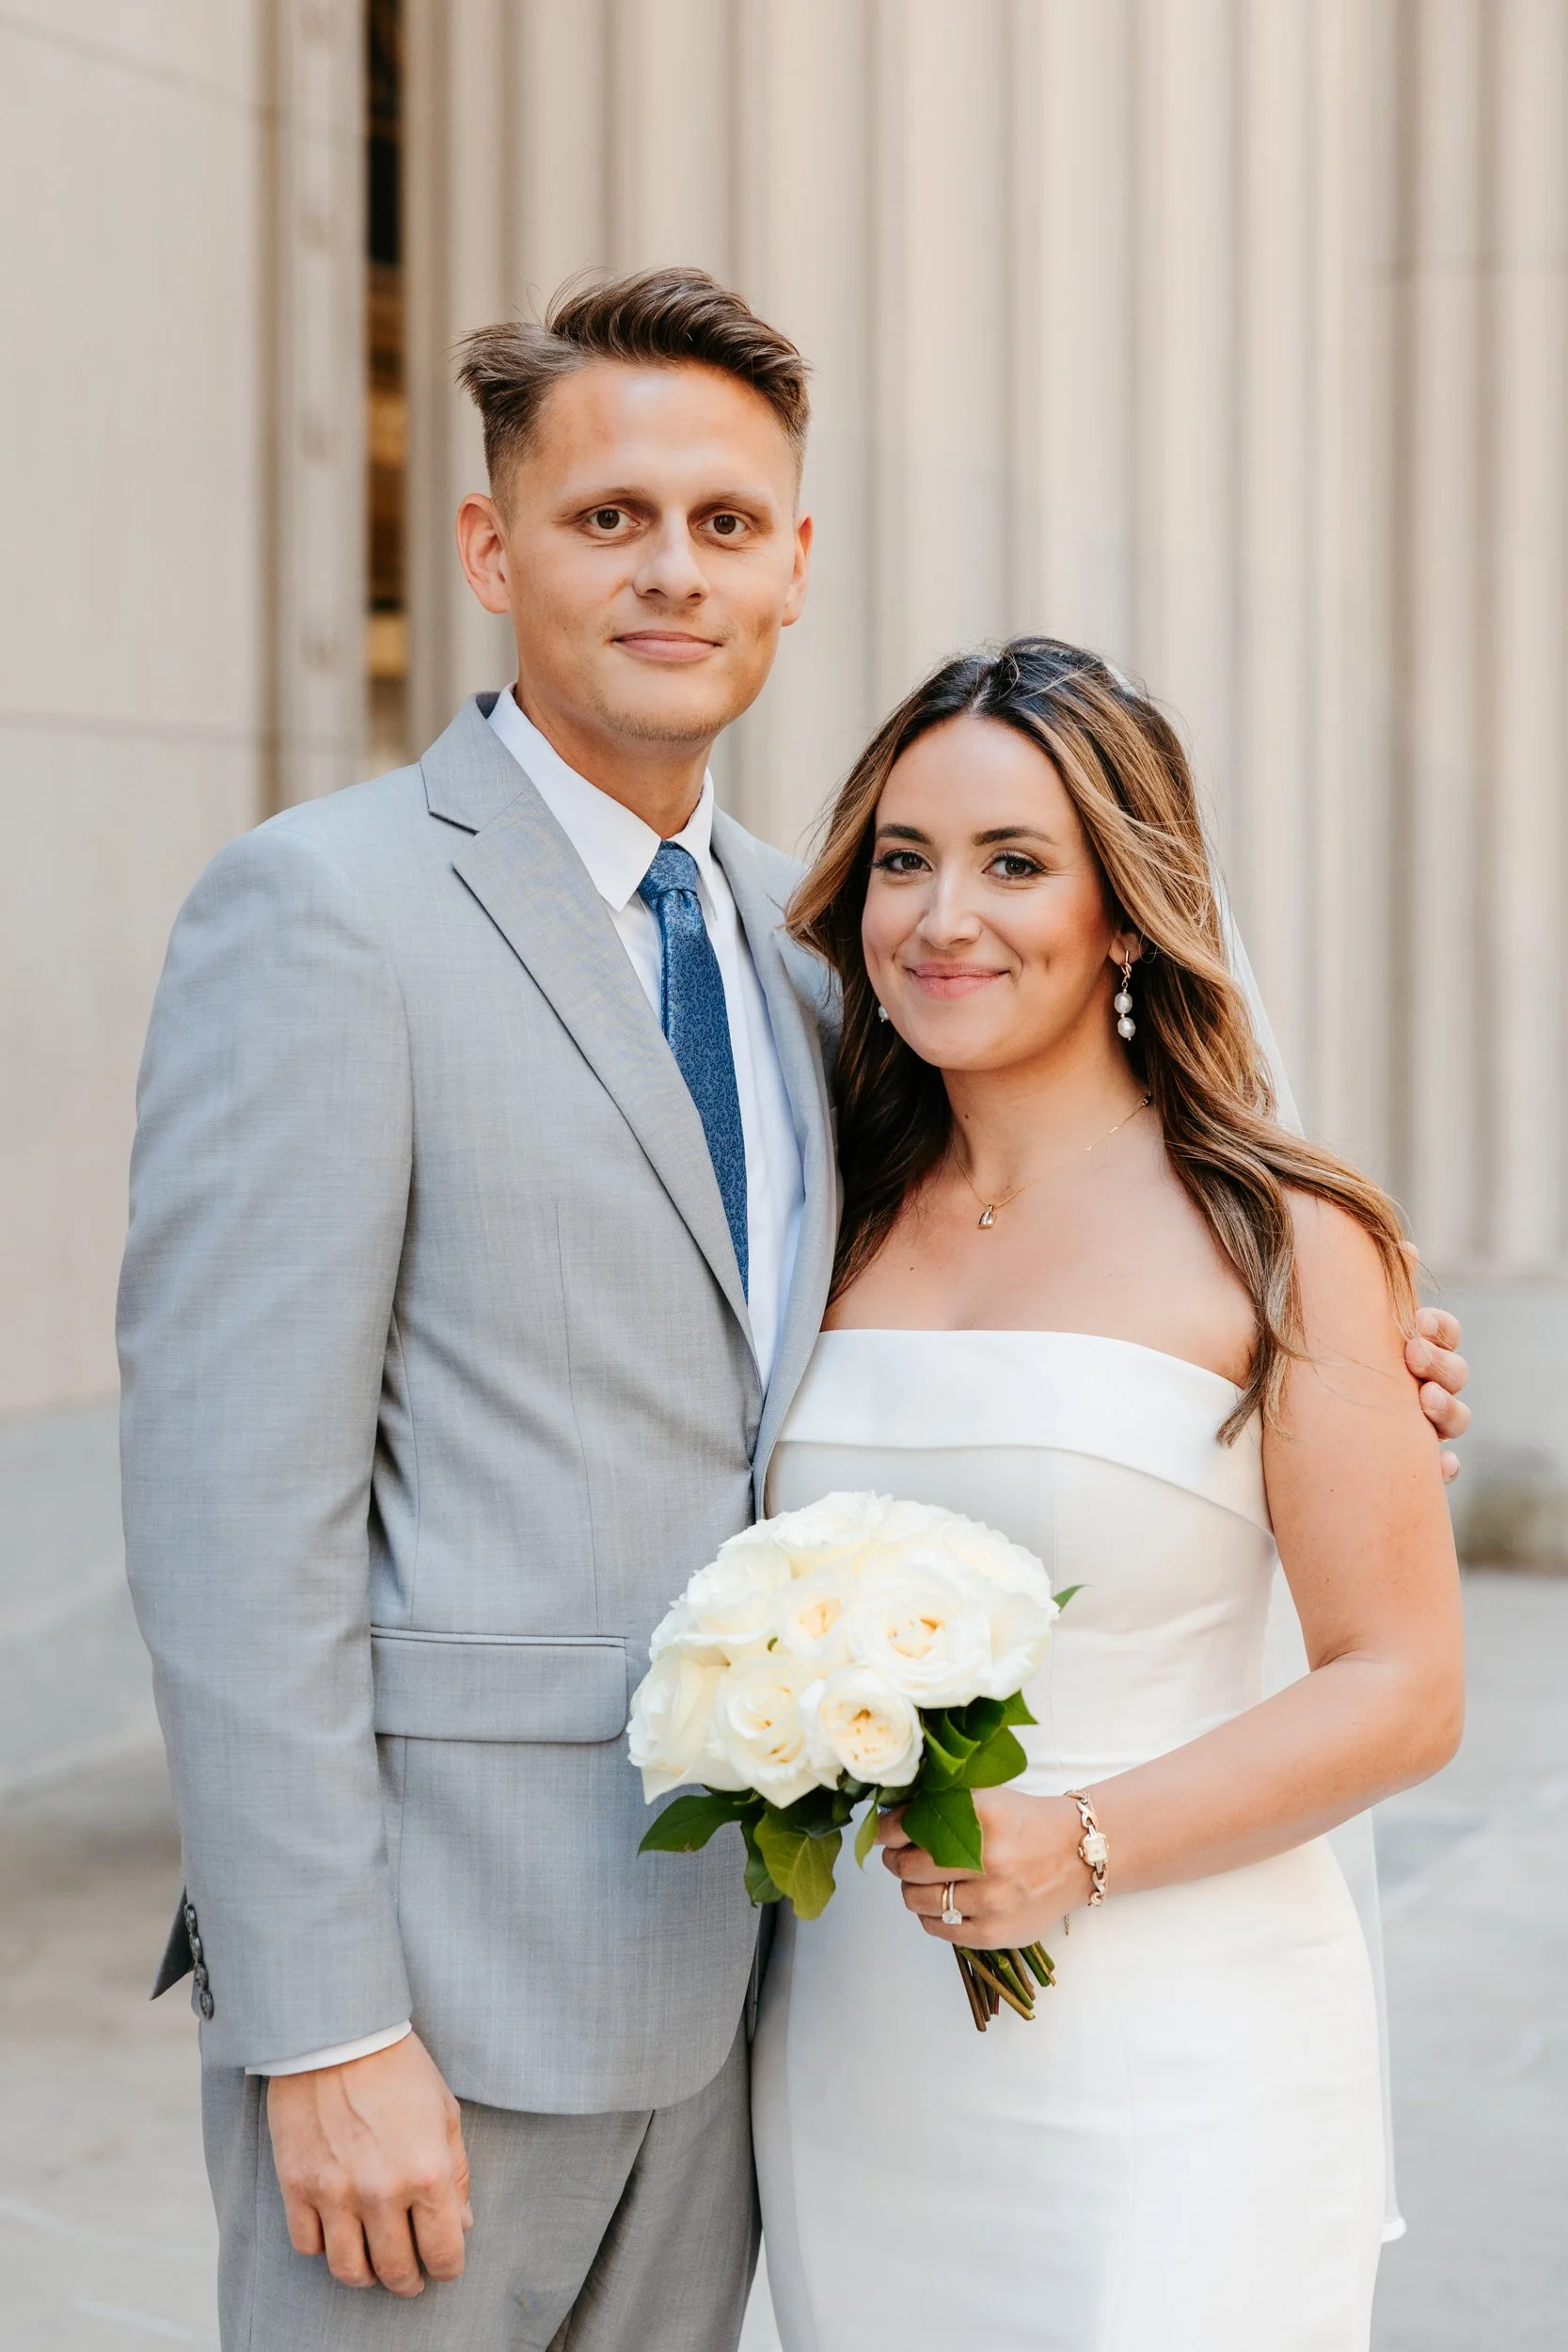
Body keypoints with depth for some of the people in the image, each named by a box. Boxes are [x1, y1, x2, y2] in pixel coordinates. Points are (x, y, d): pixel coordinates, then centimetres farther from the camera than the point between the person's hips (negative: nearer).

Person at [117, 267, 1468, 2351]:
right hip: (433, 1977, -7)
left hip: (715, 1964, 7)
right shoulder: (322, 909, -12)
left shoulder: (797, 939, 11)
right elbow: (233, 1509, -16)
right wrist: (323, 2030, -18)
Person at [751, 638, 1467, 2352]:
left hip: (1168, 2073, -4)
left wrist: (1081, 1843, -18)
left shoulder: (1277, 1243, -6)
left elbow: (1401, 1690, -8)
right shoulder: (841, 1229, 7)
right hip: (849, 2070, 4)